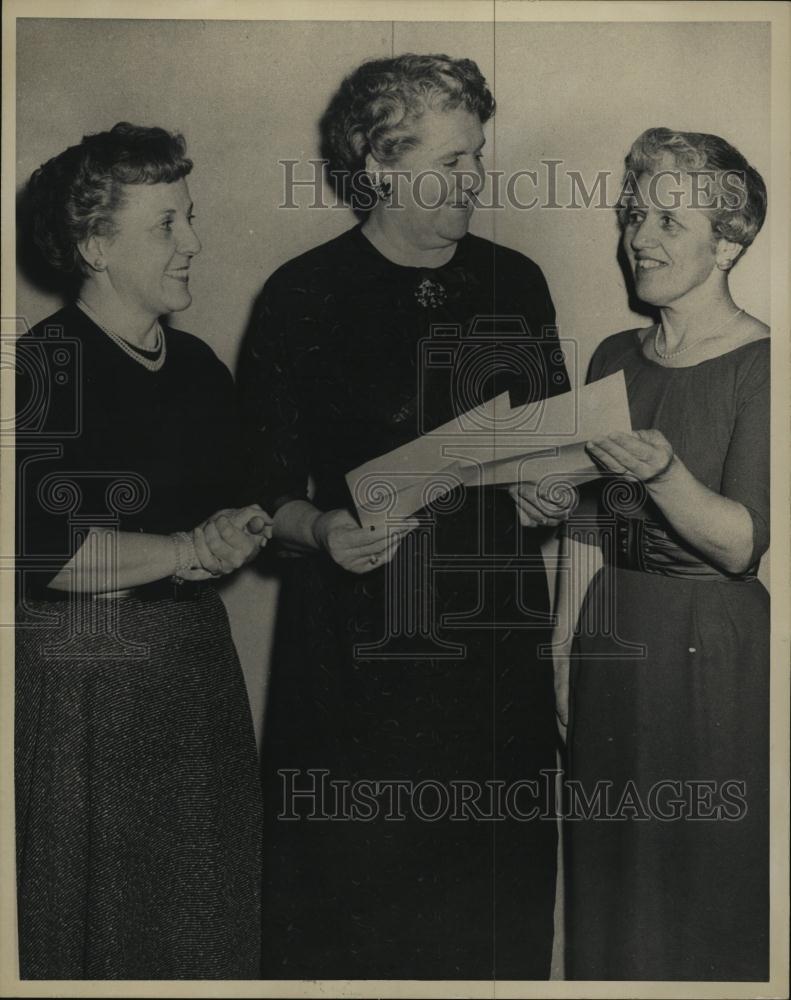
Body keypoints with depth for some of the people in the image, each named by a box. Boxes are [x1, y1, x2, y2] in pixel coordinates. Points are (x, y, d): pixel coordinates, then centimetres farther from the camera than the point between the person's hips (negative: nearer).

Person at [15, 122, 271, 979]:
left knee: (206, 922, 13)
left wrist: (235, 538, -6)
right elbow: (47, 548, -21)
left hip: (195, 661, 6)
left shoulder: (197, 367, 10)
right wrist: (188, 550, -11)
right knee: (96, 933, 7)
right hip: (77, 682, -6)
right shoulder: (43, 366, -11)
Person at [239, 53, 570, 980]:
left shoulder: (516, 283, 9)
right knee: (342, 908, 4)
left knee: (498, 902, 9)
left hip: (499, 641, 3)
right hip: (355, 650, -3)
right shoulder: (302, 296, -2)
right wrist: (318, 529, -19)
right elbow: (265, 481, 0)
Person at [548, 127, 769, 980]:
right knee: (605, 888, 17)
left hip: (713, 656, -5)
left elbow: (742, 542, -16)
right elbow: (585, 525, 10)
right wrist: (564, 655, 9)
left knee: (703, 894, 8)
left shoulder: (760, 366, -9)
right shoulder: (615, 358, 9)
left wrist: (663, 473, -33)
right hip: (610, 645, 6)